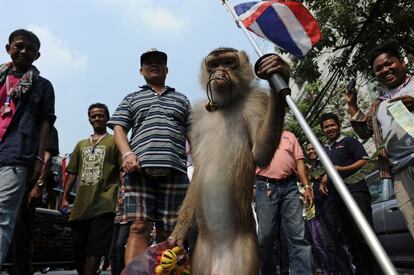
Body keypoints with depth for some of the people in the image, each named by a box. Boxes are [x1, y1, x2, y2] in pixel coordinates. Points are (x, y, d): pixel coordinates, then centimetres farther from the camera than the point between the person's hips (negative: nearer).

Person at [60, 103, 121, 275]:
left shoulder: (114, 141, 7)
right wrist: (64, 198, 11)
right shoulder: (81, 144, 21)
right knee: (78, 249, 10)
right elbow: (72, 173, 20)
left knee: (94, 248, -8)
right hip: (80, 205, 5)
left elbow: (122, 170, 0)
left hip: (103, 204, -5)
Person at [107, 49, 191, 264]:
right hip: (140, 168, -1)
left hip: (174, 170, 1)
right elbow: (119, 128, 11)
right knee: (139, 226, -12)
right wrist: (127, 153, -10)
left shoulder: (181, 99, 26)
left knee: (167, 232, 1)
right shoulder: (132, 99, 23)